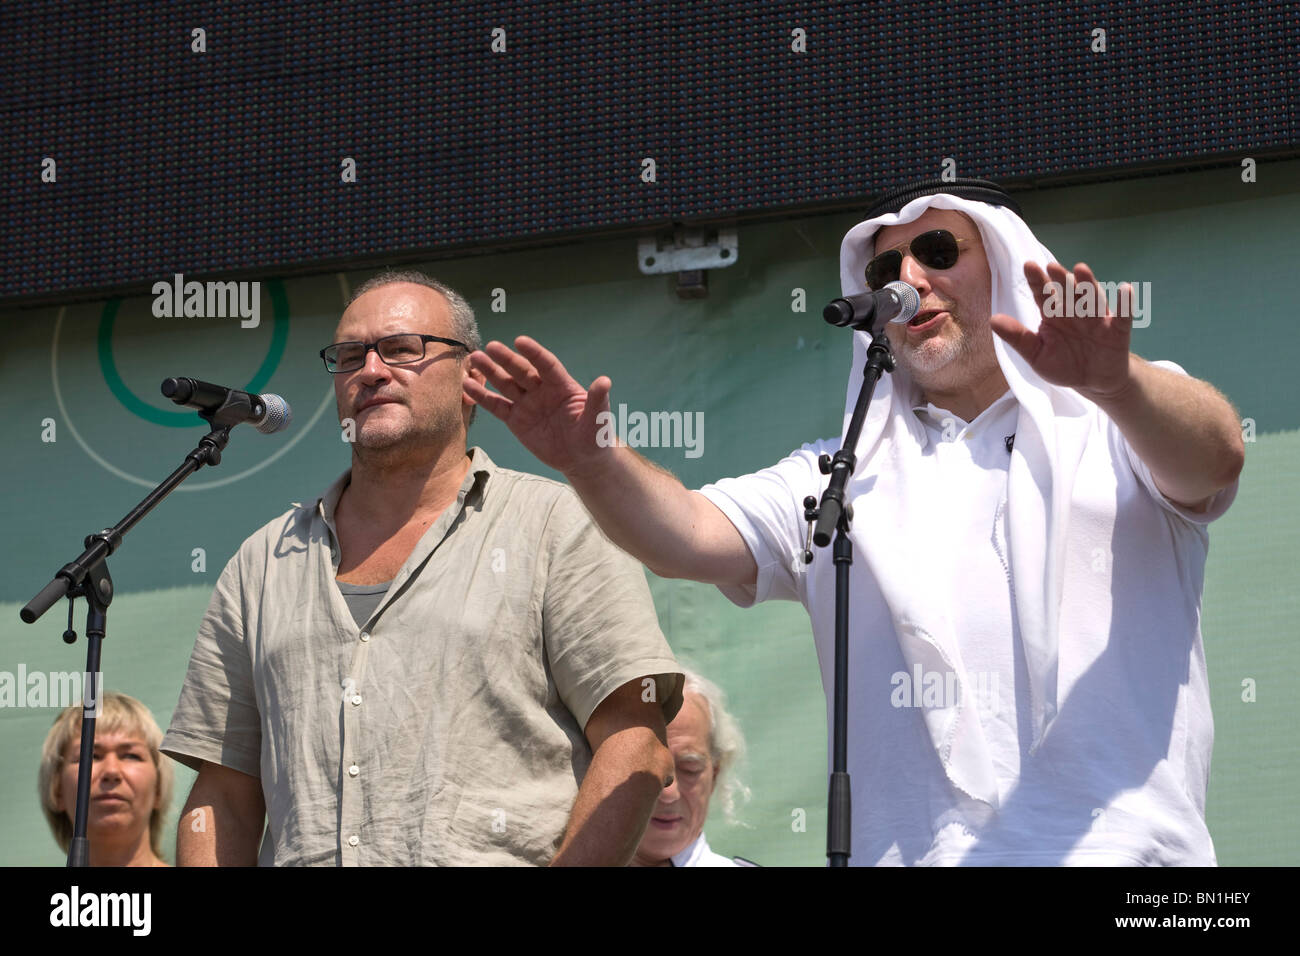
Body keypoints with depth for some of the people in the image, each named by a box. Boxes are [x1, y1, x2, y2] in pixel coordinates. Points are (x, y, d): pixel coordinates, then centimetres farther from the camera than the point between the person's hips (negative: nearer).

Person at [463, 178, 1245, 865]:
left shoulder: (1115, 423, 12)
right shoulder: (845, 472, 21)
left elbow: (1215, 458, -8)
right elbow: (690, 537, 7)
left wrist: (1115, 382, -29)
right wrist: (592, 461, -12)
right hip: (908, 848, 3)